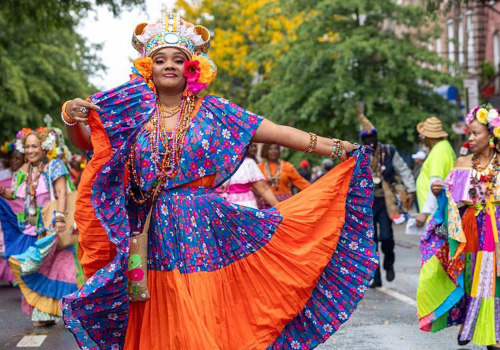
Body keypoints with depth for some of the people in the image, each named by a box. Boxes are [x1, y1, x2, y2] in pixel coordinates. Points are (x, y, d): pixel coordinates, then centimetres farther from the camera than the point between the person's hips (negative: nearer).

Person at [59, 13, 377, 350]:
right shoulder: (134, 111, 6)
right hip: (156, 237, 1)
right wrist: (73, 120, -18)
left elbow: (278, 133, -1)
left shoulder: (213, 110, 2)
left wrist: (339, 148, -5)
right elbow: (85, 142, 5)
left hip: (206, 232, -1)